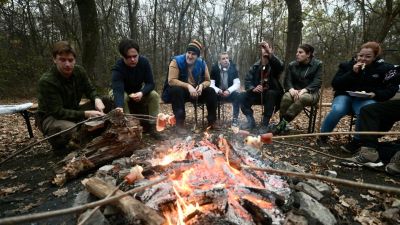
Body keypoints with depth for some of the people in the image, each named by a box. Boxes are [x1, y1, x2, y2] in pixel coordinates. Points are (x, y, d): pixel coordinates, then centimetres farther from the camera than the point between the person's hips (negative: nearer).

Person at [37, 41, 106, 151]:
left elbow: (90, 90, 3)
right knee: (70, 129, -40)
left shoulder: (79, 71, -8)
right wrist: (86, 114, -36)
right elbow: (58, 112, -28)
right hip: (50, 117, -6)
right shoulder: (46, 81, -26)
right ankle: (58, 144, -1)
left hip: (74, 112, 6)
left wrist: (97, 99, -21)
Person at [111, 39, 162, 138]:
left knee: (154, 95, -23)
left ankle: (151, 126, -17)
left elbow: (150, 83, -20)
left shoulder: (144, 62, -21)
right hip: (124, 93, -2)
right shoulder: (117, 68, -31)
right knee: (122, 98, -35)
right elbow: (118, 90, -44)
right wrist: (119, 106, -65)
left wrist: (141, 93, -40)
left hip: (139, 92, 3)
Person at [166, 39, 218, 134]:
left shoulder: (202, 63, -5)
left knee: (211, 92, -15)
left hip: (195, 91, 4)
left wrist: (201, 86, -23)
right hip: (179, 91, -4)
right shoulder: (177, 61, -17)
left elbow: (207, 81, 0)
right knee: (176, 90, -37)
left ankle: (212, 121, -5)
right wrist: (188, 86, -35)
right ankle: (180, 123, -30)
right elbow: (171, 81, -26)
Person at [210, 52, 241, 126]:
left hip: (229, 93, 1)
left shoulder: (233, 68, -4)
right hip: (218, 93, 0)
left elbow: (237, 83, -10)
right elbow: (211, 84, -13)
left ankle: (235, 118, -16)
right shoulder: (214, 68, -7)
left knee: (237, 95, -30)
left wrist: (228, 91, -29)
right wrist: (218, 91, -32)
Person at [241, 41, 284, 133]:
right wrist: (253, 88, -20)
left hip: (271, 94, -3)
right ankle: (251, 121, -3)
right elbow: (247, 80, 1)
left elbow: (280, 66, -31)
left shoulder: (274, 65, -6)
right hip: (258, 93, 3)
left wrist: (270, 53, -45)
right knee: (243, 96, -21)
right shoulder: (256, 66, 5)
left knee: (270, 94, -36)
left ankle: (265, 124, -23)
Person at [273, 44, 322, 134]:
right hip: (295, 91, 2)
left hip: (311, 93, -2)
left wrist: (304, 90, -27)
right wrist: (291, 89, -22)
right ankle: (282, 122, -29)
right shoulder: (292, 65, 10)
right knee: (286, 97, -35)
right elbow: (287, 80, 1)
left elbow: (317, 82, -9)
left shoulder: (318, 64, 1)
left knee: (302, 98, -40)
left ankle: (284, 122, -38)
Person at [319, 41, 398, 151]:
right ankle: (323, 136, -12)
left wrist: (376, 94, -14)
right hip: (346, 96, 0)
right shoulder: (347, 65, 4)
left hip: (367, 99, 0)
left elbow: (392, 89, 6)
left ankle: (357, 141, -12)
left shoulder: (384, 68, 5)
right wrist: (352, 73, -15)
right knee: (337, 110, -34)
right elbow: (335, 84, -5)